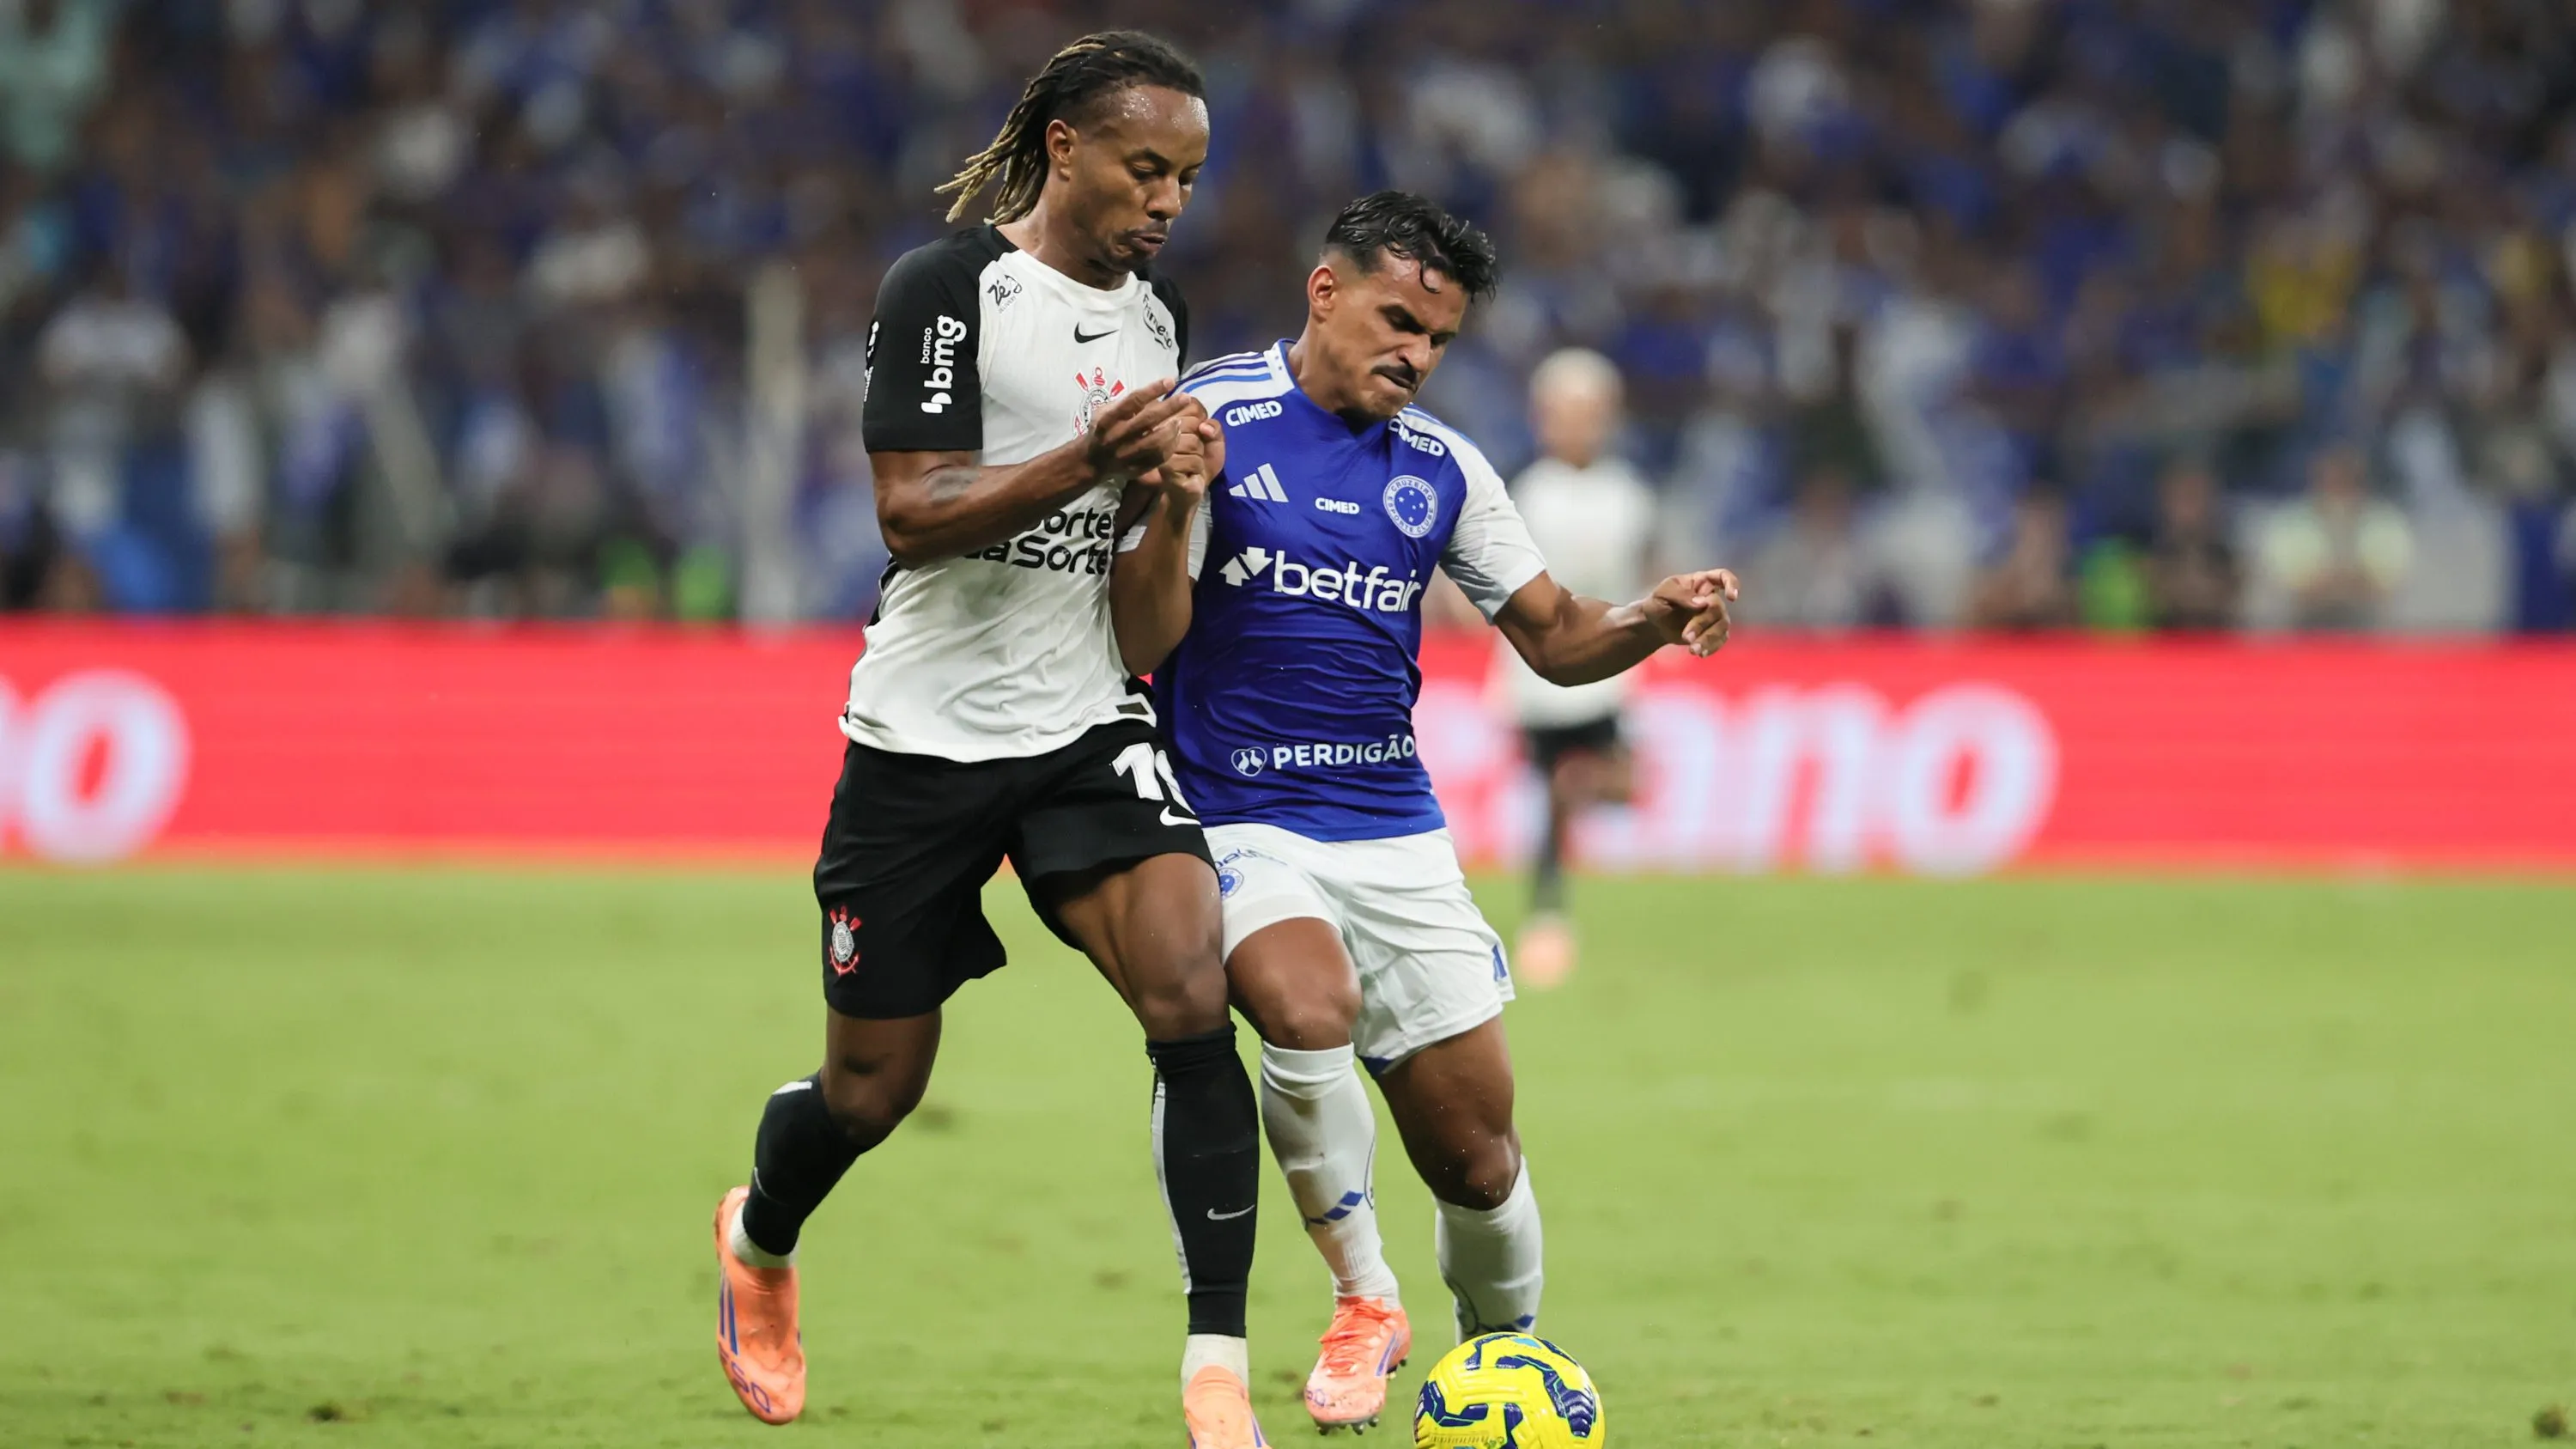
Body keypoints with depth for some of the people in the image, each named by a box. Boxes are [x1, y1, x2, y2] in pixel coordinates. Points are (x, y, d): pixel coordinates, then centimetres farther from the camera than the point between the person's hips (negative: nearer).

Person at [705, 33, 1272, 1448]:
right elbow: (911, 518, -16)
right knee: (872, 1089, 6)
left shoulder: (1155, 316, 10)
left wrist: (1171, 474, 2)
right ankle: (758, 1243, 42)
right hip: (926, 735, -4)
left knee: (1191, 995, -20)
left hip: (1089, 724, 4)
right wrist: (1084, 463, -29)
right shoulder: (945, 287, -10)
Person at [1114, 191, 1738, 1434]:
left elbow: (1553, 636, 14)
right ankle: (1362, 1297, -11)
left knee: (1476, 1154, 1)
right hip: (1242, 826, -4)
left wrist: (1654, 622, -6)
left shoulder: (1441, 471, 9)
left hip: (1399, 838, 4)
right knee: (1308, 1014, -33)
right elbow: (1143, 644, -10)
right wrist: (1170, 507, -28)